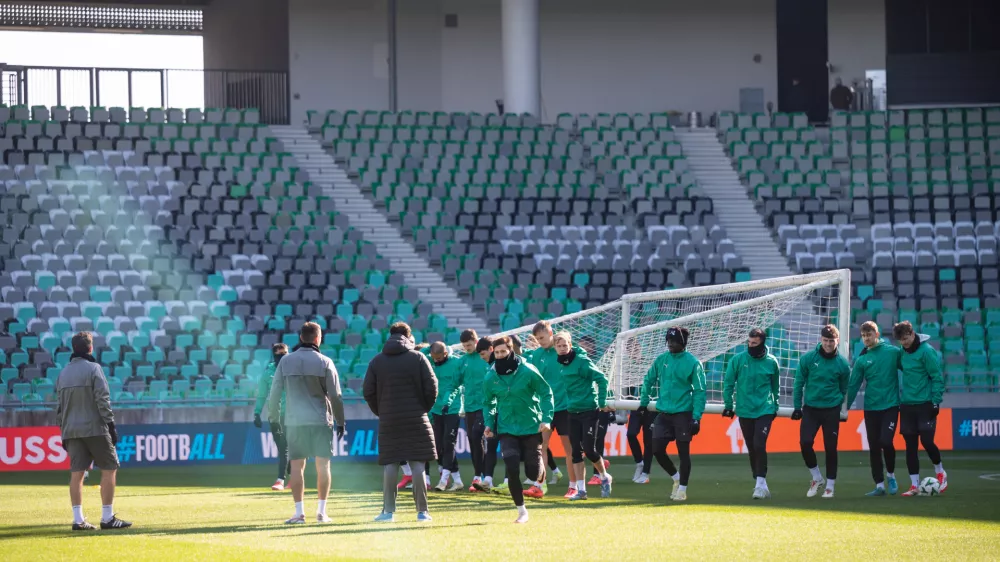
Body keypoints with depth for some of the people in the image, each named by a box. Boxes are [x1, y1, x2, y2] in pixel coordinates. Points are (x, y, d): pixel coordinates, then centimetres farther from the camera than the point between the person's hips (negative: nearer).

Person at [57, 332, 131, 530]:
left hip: (71, 430, 6)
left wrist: (64, 432, 18)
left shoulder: (63, 373, 12)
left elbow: (60, 407, 13)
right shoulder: (93, 368, -6)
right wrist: (111, 425, -10)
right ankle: (107, 518, -2)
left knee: (76, 473, 4)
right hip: (94, 428, -6)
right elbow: (103, 400, -13)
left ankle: (78, 520, 0)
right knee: (109, 469, 1)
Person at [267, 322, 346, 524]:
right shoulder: (324, 363, -2)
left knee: (296, 466, 4)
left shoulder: (286, 361, 2)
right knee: (323, 465, 7)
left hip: (294, 422, 1)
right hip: (321, 421, -1)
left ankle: (299, 512, -3)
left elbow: (275, 393, 2)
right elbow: (335, 395, -3)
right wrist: (340, 422, 6)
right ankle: (321, 511, 3)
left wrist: (273, 417, 14)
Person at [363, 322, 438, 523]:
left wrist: (381, 412, 12)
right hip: (416, 421, -1)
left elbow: (368, 392, 2)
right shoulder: (418, 358, -1)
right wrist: (424, 409, 10)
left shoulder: (377, 361, 4)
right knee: (418, 465, 1)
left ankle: (388, 511, 1)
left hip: (388, 421, 1)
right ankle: (422, 511, 0)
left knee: (390, 465, 4)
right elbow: (431, 388, -5)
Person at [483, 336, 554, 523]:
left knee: (533, 473, 0)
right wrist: (489, 423, -5)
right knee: (512, 470, -12)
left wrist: (546, 418, -17)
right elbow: (489, 403, 10)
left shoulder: (527, 371, -11)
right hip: (507, 429, 2)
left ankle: (541, 468, 39)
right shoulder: (490, 377, -3)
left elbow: (546, 393, -6)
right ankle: (521, 511, 3)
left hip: (531, 428, -2)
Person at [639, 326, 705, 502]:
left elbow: (699, 391, -9)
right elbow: (648, 380, 17)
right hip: (663, 413, 5)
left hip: (683, 413, -5)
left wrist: (696, 417, -14)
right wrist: (644, 402, 13)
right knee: (657, 449, 1)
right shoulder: (661, 360, 5)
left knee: (683, 451, -1)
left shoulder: (693, 363, -9)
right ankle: (676, 477, 24)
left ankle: (682, 488, 11)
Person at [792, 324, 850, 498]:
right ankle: (816, 478, 10)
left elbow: (844, 389, 8)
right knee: (805, 443, -12)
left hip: (831, 410, 0)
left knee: (830, 448, 1)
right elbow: (798, 383, 2)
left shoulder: (842, 363, -3)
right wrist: (797, 407, 1)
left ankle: (830, 484, 14)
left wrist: (842, 409, 6)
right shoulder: (808, 359, -5)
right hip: (810, 408, 0)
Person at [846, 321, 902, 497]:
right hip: (871, 408, 3)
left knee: (886, 441, -17)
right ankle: (879, 485, 12)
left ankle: (890, 474, 9)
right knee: (874, 447, 3)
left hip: (890, 405, -3)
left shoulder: (893, 352, -2)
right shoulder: (862, 360, 4)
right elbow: (853, 386, 6)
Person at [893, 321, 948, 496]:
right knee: (910, 446, 4)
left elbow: (937, 377, -11)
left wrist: (936, 401, -15)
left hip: (925, 404, -6)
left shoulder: (926, 351, -12)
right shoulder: (903, 352, 7)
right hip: (907, 404, 6)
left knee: (926, 440, -10)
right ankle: (914, 485, 8)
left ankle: (940, 472, 17)